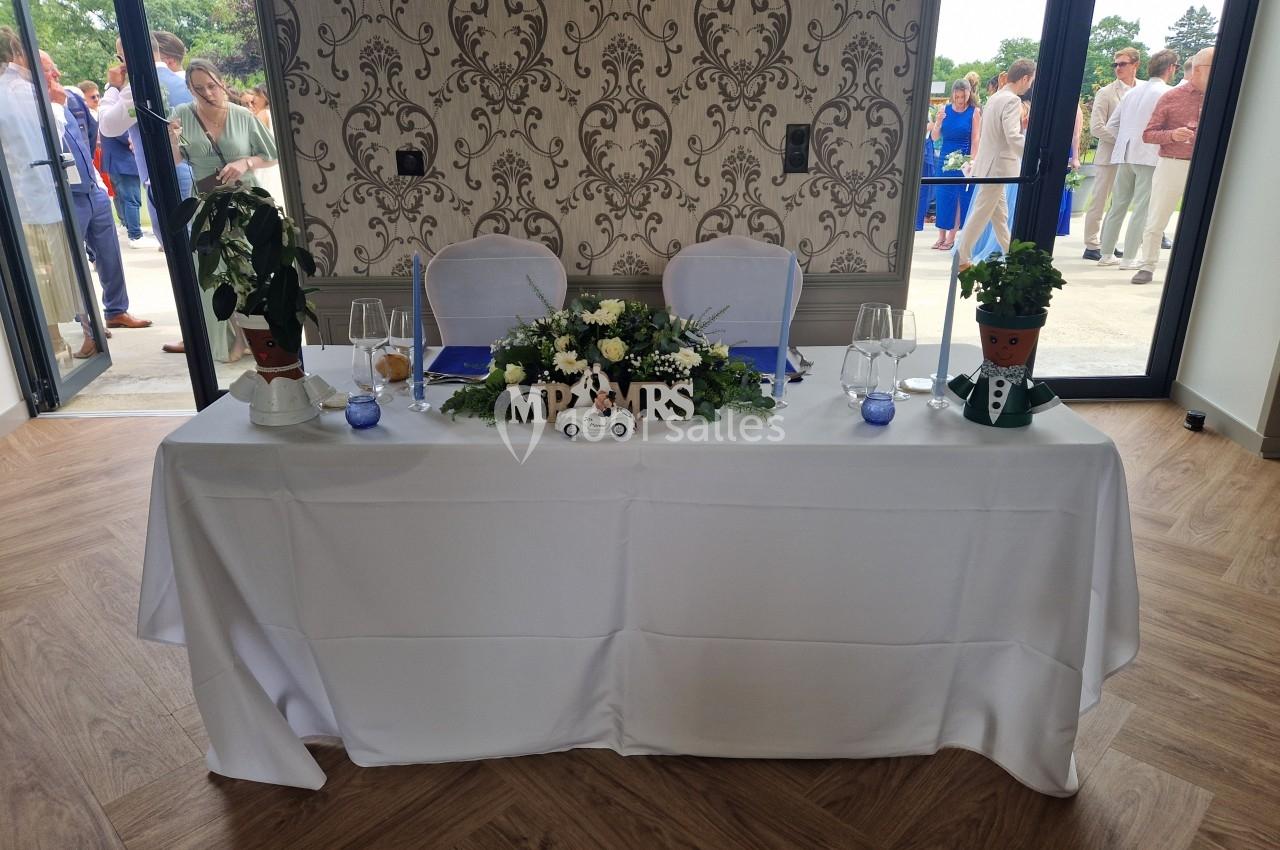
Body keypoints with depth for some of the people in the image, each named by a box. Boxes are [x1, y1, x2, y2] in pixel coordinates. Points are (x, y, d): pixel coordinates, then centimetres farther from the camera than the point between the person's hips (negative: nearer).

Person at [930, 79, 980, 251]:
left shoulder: (975, 112, -4)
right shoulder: (945, 110, 3)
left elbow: (975, 139, -7)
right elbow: (935, 137, 3)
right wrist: (938, 122, -16)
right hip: (945, 158, 3)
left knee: (960, 198, 1)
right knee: (943, 197, 4)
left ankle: (951, 237, 6)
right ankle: (942, 236, 11)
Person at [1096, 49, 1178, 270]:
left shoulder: (1134, 91, 15)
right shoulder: (1165, 93, -6)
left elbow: (1111, 124, 14)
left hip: (1124, 155, 7)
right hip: (1149, 156, -7)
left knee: (1118, 206, 11)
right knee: (1141, 209, -3)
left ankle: (1106, 253, 15)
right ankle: (1129, 258, -3)